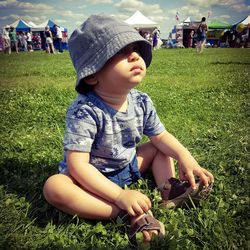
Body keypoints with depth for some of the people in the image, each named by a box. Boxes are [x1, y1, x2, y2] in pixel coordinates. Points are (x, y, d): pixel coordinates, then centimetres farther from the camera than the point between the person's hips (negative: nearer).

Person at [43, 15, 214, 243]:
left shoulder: (142, 102, -10)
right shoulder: (85, 111, -30)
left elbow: (160, 136, 2)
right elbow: (78, 164, -31)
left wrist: (185, 157, -16)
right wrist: (119, 195, -35)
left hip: (129, 167, 6)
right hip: (94, 178, -5)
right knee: (54, 187, -32)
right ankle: (130, 214, -29)